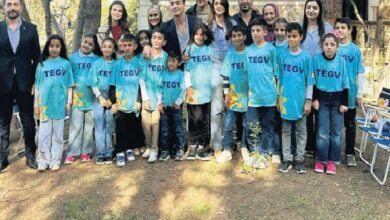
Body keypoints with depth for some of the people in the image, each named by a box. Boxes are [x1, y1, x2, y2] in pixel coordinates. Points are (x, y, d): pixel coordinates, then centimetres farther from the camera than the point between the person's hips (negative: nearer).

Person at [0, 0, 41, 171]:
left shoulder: (31, 29, 3)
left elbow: (37, 57, 3)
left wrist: (35, 82, -3)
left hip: (25, 83, 0)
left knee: (28, 122, 8)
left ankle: (30, 155, 19)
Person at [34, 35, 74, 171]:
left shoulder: (66, 63, 3)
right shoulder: (42, 64, 4)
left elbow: (69, 85, 5)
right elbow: (37, 86, 5)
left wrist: (69, 101, -1)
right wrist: (36, 104, 2)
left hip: (60, 103, 0)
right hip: (44, 103, 1)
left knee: (57, 133, 7)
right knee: (44, 133, 3)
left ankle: (55, 160, 14)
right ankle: (43, 160, 12)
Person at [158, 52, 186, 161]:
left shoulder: (181, 74, -6)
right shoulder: (163, 73, 1)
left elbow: (183, 90, -6)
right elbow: (159, 88, 2)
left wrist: (178, 102, -11)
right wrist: (160, 102, -3)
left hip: (176, 107, -2)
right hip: (164, 106, 3)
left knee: (178, 129, 5)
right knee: (164, 130, 9)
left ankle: (180, 149, 16)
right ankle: (165, 150, 18)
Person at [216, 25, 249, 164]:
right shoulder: (229, 54, 0)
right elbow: (226, 75, 2)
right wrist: (226, 93, -3)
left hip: (248, 95, -1)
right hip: (233, 95, 1)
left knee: (246, 124, 11)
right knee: (228, 124, 0)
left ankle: (244, 147, 26)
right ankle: (227, 150, 9)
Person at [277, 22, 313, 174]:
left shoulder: (306, 57, -4)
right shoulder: (283, 56, 1)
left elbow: (309, 81, -3)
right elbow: (280, 78, 7)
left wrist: (308, 101, -6)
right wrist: (279, 97, 5)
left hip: (300, 99, -2)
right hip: (286, 99, 2)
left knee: (301, 131, 8)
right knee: (286, 131, 8)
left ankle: (300, 160, 17)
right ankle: (287, 159, 17)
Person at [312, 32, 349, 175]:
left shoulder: (341, 60, -6)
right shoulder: (317, 59, -7)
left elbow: (345, 83, 0)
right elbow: (313, 81, 0)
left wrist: (344, 103, -3)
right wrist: (315, 99, -4)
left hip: (337, 99, 1)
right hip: (322, 98, -1)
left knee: (336, 132, 5)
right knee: (322, 132, 1)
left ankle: (332, 161, 16)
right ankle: (321, 160, 12)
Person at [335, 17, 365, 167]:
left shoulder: (355, 50, -2)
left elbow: (360, 73, -1)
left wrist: (360, 94, -3)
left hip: (350, 94, 0)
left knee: (350, 125, 9)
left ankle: (350, 153, 21)